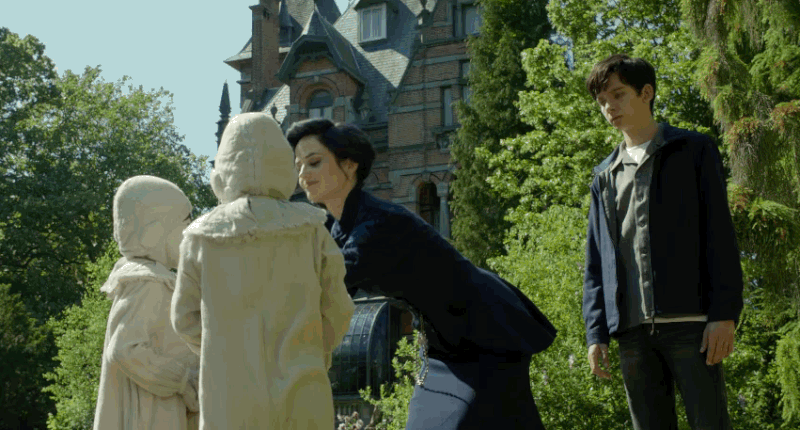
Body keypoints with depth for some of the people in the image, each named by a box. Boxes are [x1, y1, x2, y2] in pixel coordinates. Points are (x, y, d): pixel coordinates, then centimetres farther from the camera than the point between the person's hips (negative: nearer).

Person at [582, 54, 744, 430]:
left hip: (689, 320, -4)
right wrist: (595, 332, 7)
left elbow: (719, 233, 0)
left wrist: (725, 312, -10)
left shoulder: (693, 151, 8)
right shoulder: (605, 176, 20)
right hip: (632, 329, 4)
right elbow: (595, 261, 17)